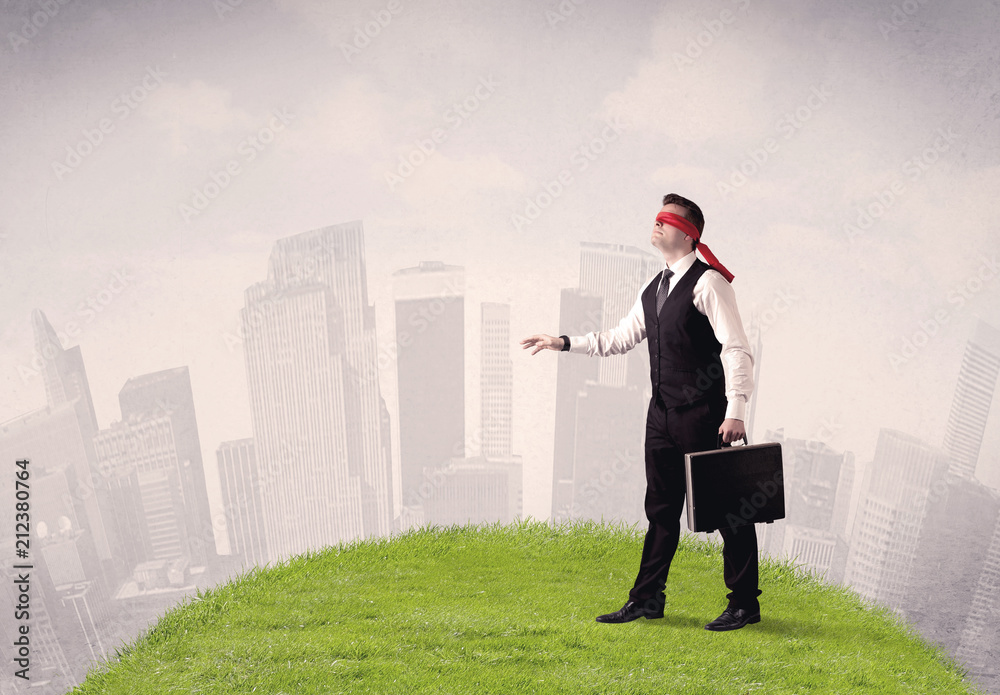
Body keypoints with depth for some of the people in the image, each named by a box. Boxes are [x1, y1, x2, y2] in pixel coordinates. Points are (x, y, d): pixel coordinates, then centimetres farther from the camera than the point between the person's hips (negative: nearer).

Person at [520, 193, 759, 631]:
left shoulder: (708, 282, -10)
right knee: (661, 508, 14)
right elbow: (620, 338, 23)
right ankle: (647, 599, 24)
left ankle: (744, 603, 15)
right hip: (663, 414, 8)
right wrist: (564, 342, 16)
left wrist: (735, 412, -23)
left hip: (705, 414, -8)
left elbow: (737, 349, -16)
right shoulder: (653, 290, 15)